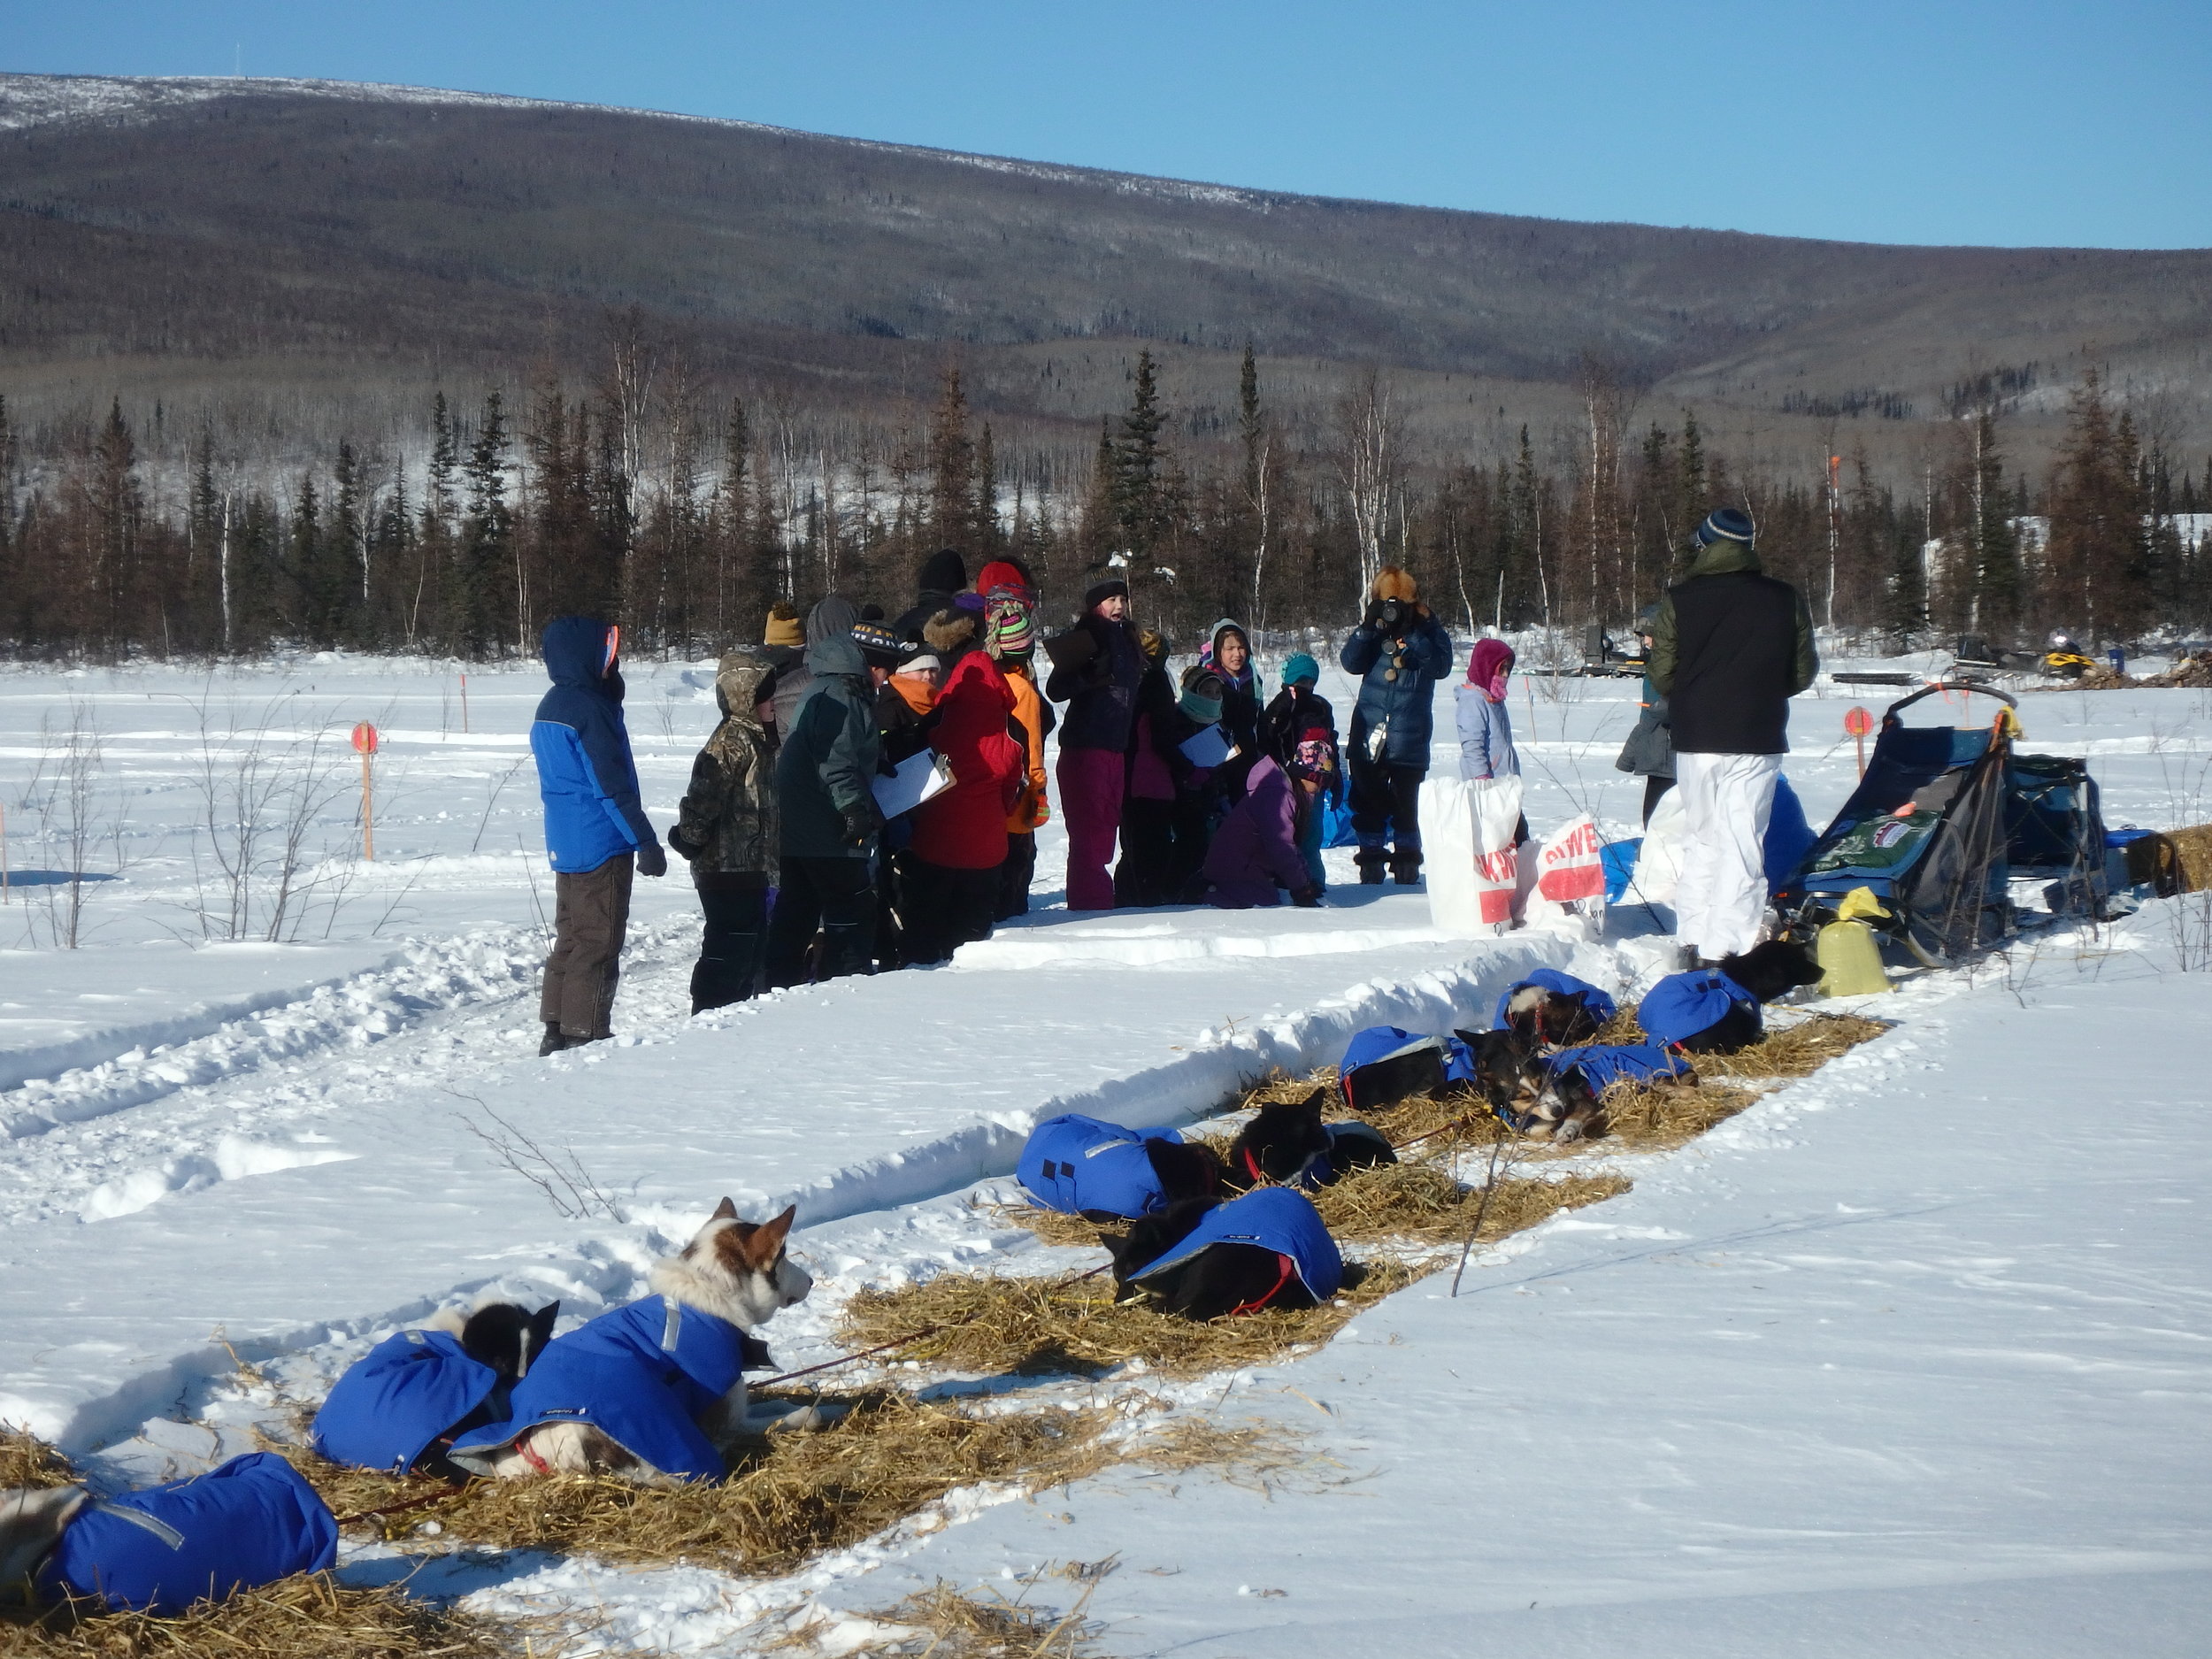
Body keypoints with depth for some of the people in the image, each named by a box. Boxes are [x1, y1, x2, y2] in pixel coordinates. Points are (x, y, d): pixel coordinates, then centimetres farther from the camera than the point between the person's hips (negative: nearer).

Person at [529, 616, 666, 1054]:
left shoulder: (550, 707, 12)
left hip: (565, 845, 9)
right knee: (598, 944, -4)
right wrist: (647, 843, -14)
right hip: (601, 847, -9)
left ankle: (557, 1032, 18)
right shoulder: (590, 709, -17)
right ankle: (585, 1034, -3)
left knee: (571, 938, 15)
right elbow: (613, 787, -19)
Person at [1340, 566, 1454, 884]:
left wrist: (1413, 638, -21)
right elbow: (1351, 662, -7)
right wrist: (1367, 628, -19)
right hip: (1369, 736, 2)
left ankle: (1407, 864, 14)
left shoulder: (1429, 630, 1)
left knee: (1405, 804, 4)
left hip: (1410, 738, -2)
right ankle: (1371, 862, 15)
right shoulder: (1373, 632, 6)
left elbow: (1441, 665, -14)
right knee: (1369, 803, 7)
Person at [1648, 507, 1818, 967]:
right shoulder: (1785, 600, -1)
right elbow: (1803, 671, 5)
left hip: (1696, 738, 1)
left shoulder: (1679, 600, -4)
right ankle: (1724, 948, -5)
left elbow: (1663, 675, -3)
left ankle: (1693, 943, 15)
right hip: (1758, 739, -1)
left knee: (1700, 841, 14)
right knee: (1742, 845, 1)